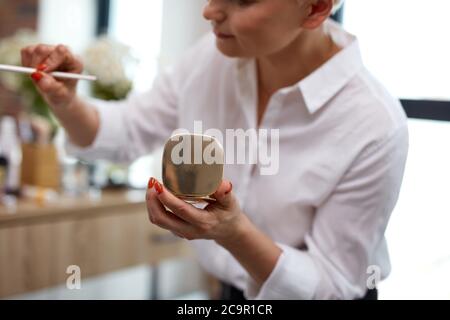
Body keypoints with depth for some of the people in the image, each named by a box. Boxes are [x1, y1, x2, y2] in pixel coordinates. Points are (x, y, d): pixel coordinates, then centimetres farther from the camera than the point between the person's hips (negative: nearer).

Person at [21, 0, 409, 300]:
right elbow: (129, 130, 1)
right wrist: (66, 103, -18)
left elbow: (331, 286, -19)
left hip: (290, 291, -4)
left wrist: (235, 234, -35)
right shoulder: (214, 54, -13)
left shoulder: (375, 127, -27)